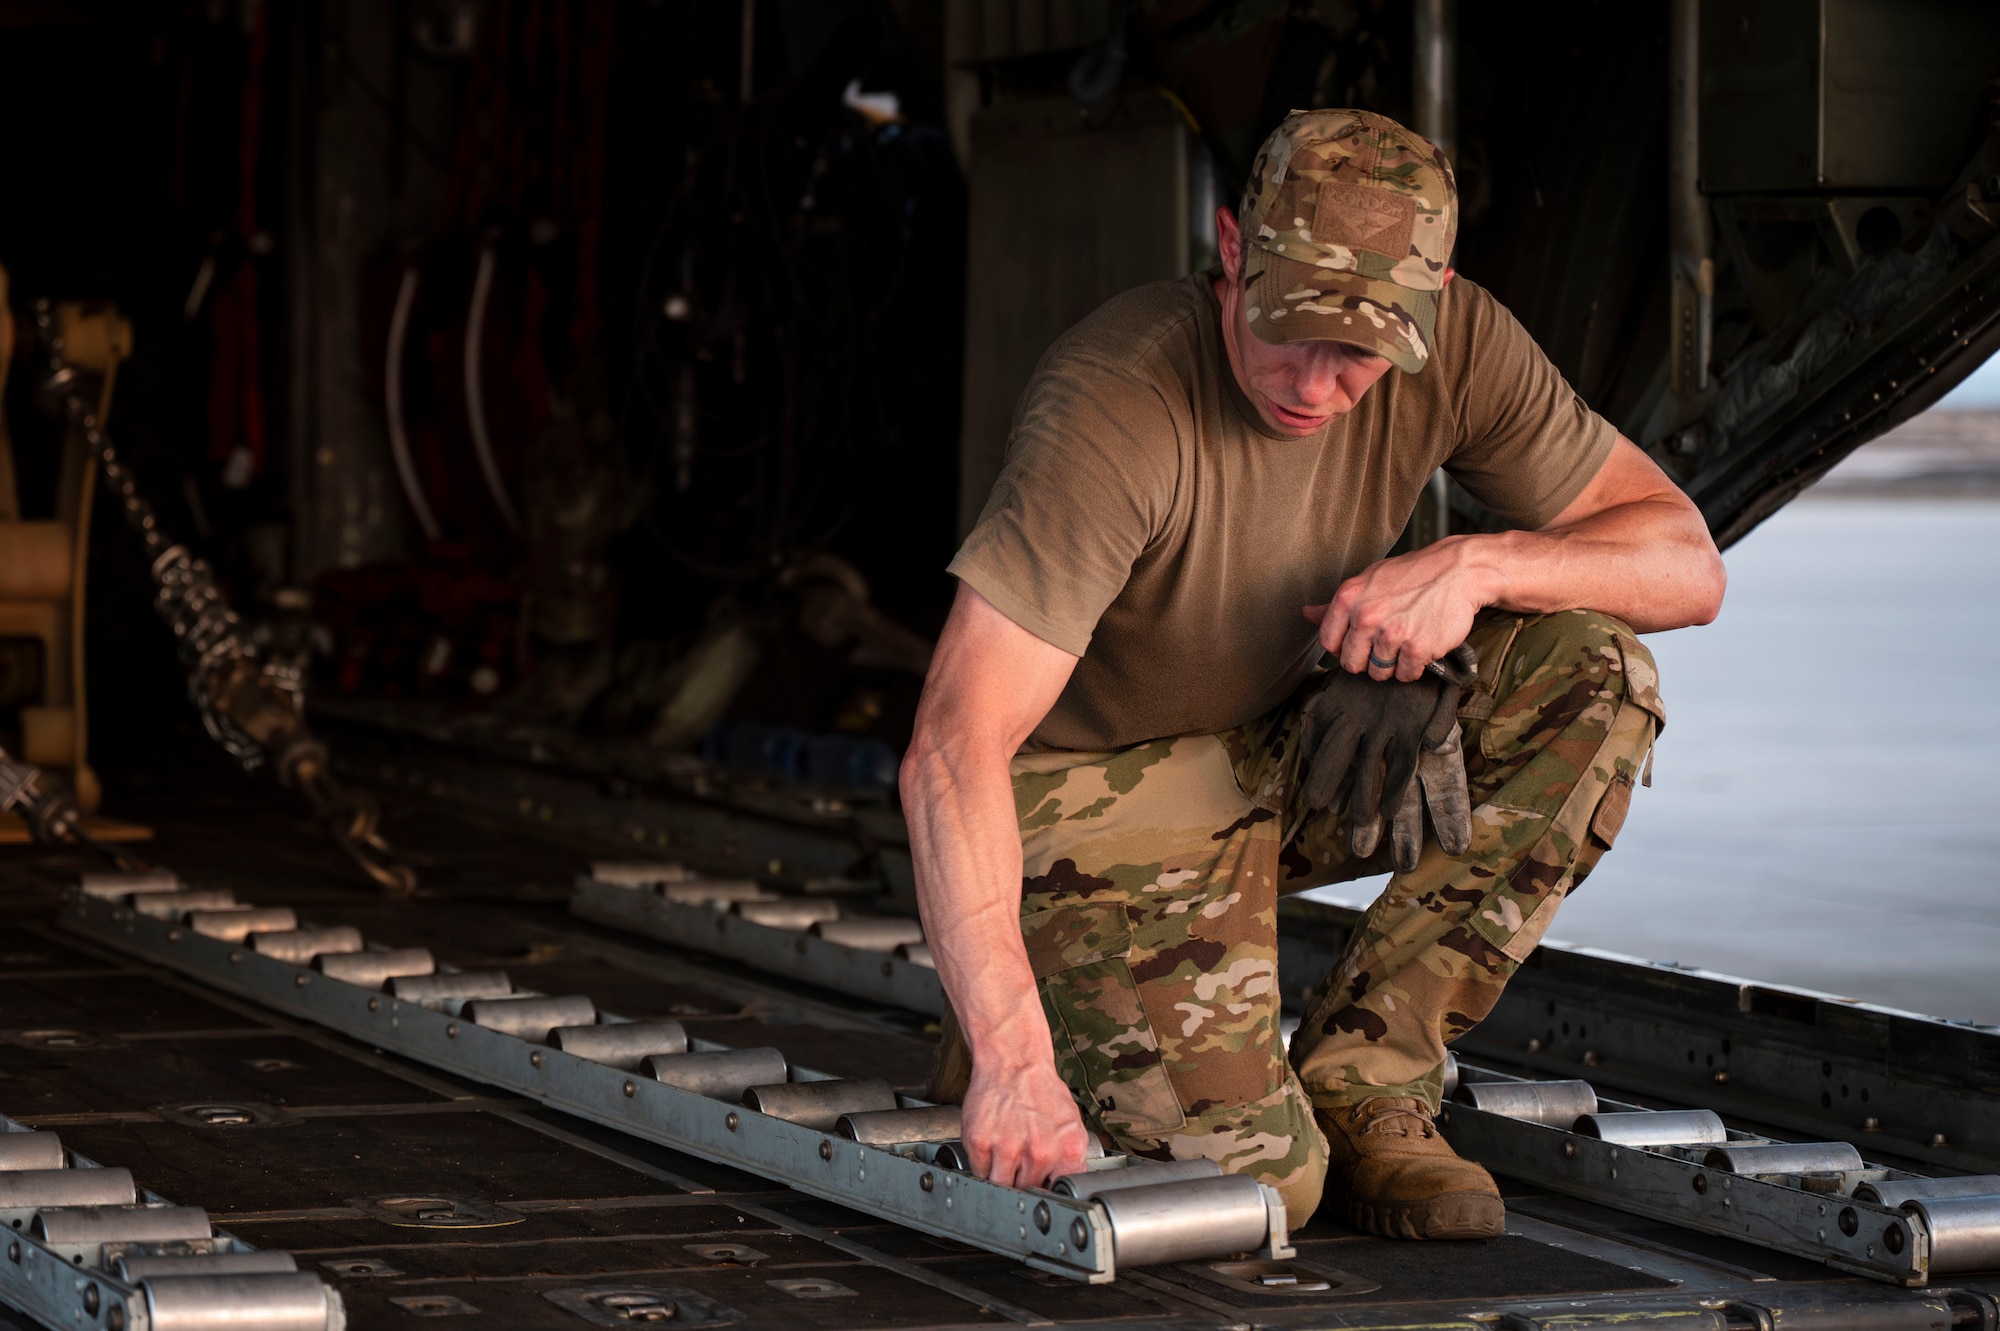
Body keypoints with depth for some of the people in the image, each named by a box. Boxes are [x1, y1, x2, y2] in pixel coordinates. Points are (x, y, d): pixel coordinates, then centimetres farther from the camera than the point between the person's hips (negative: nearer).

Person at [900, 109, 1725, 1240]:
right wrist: (1011, 1051, -48)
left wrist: (1476, 566, -30)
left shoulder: (1451, 343, -15)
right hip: (1103, 794, -6)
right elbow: (955, 749, -38)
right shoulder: (1117, 406, -32)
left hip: (1290, 757, 6)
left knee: (1593, 676, -18)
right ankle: (1059, 1025, 12)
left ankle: (1364, 1084, -9)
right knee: (1254, 1176, -23)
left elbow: (1687, 565, -10)